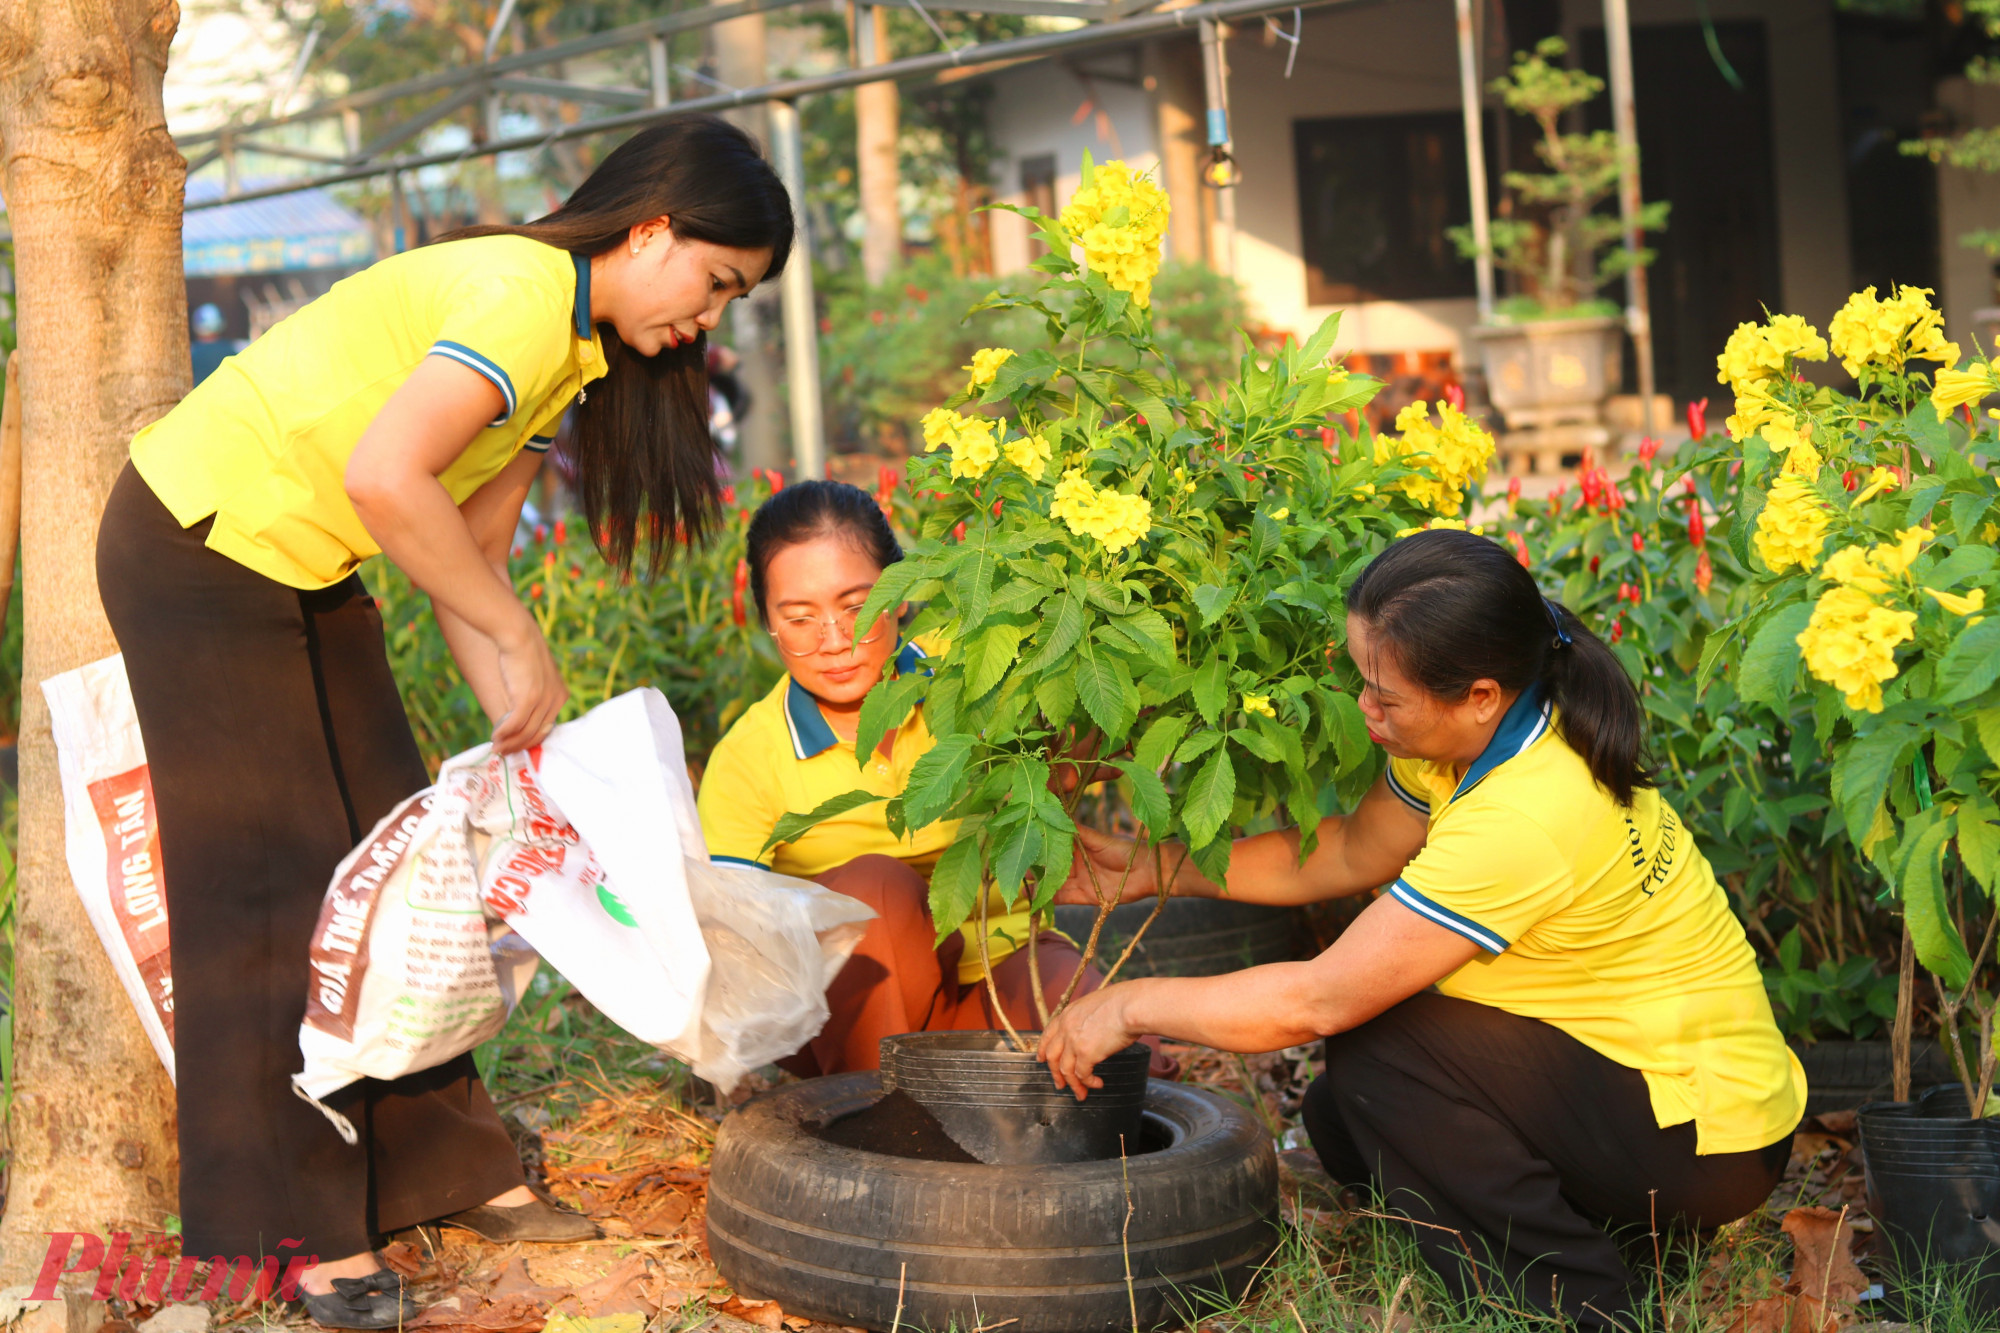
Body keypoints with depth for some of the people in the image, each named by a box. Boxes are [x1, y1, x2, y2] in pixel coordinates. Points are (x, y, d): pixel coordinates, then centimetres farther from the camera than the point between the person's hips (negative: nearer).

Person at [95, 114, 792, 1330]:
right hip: (199, 546, -9)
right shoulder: (523, 296, -24)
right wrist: (525, 642, -29)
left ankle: (447, 1169, 19)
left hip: (303, 571, 9)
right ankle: (311, 1232, 2)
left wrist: (526, 732, -3)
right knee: (277, 887, -6)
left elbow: (466, 560, 5)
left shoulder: (575, 349, 6)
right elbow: (386, 477, -38)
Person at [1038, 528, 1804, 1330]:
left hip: (1712, 1143, -9)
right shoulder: (1489, 735, -5)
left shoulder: (1523, 821, -32)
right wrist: (1152, 870, 7)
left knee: (1375, 1049, -20)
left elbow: (1319, 1001, -27)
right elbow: (1349, 855, 10)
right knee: (1342, 1121, 6)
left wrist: (1133, 1005, -14)